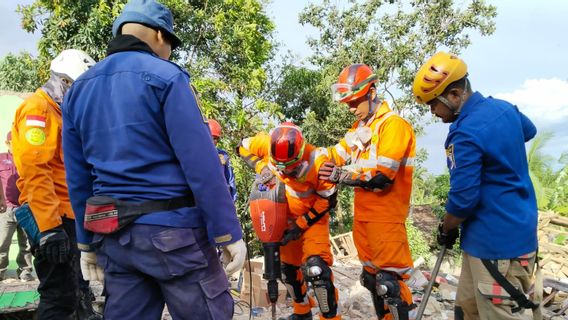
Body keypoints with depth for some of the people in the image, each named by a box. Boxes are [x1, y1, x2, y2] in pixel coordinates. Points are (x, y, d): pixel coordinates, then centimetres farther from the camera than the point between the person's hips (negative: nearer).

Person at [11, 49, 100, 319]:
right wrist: (49, 226, -26)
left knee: (72, 288, 17)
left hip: (67, 216, 10)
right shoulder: (37, 109, -10)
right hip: (52, 219, -10)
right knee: (59, 297, -7)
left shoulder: (61, 113, 20)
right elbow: (34, 172, -21)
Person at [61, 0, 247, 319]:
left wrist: (88, 242, 19)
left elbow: (77, 177, 12)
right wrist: (228, 231, -10)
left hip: (113, 236, 7)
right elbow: (201, 163, -15)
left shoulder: (78, 90, 12)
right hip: (171, 229, -6)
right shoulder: (165, 76, -8)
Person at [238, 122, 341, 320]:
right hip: (285, 220, 5)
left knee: (315, 268, -23)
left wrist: (300, 225, -20)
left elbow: (328, 200, -20)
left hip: (312, 219, -5)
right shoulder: (268, 144, -24)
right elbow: (243, 148, -3)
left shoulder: (317, 162, -32)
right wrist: (261, 167, -23)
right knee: (288, 268, 17)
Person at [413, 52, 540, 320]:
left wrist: (446, 229, -3)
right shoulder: (503, 107, 5)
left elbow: (463, 199, -21)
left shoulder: (465, 133, -24)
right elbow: (529, 131, 29)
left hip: (497, 246, -10)